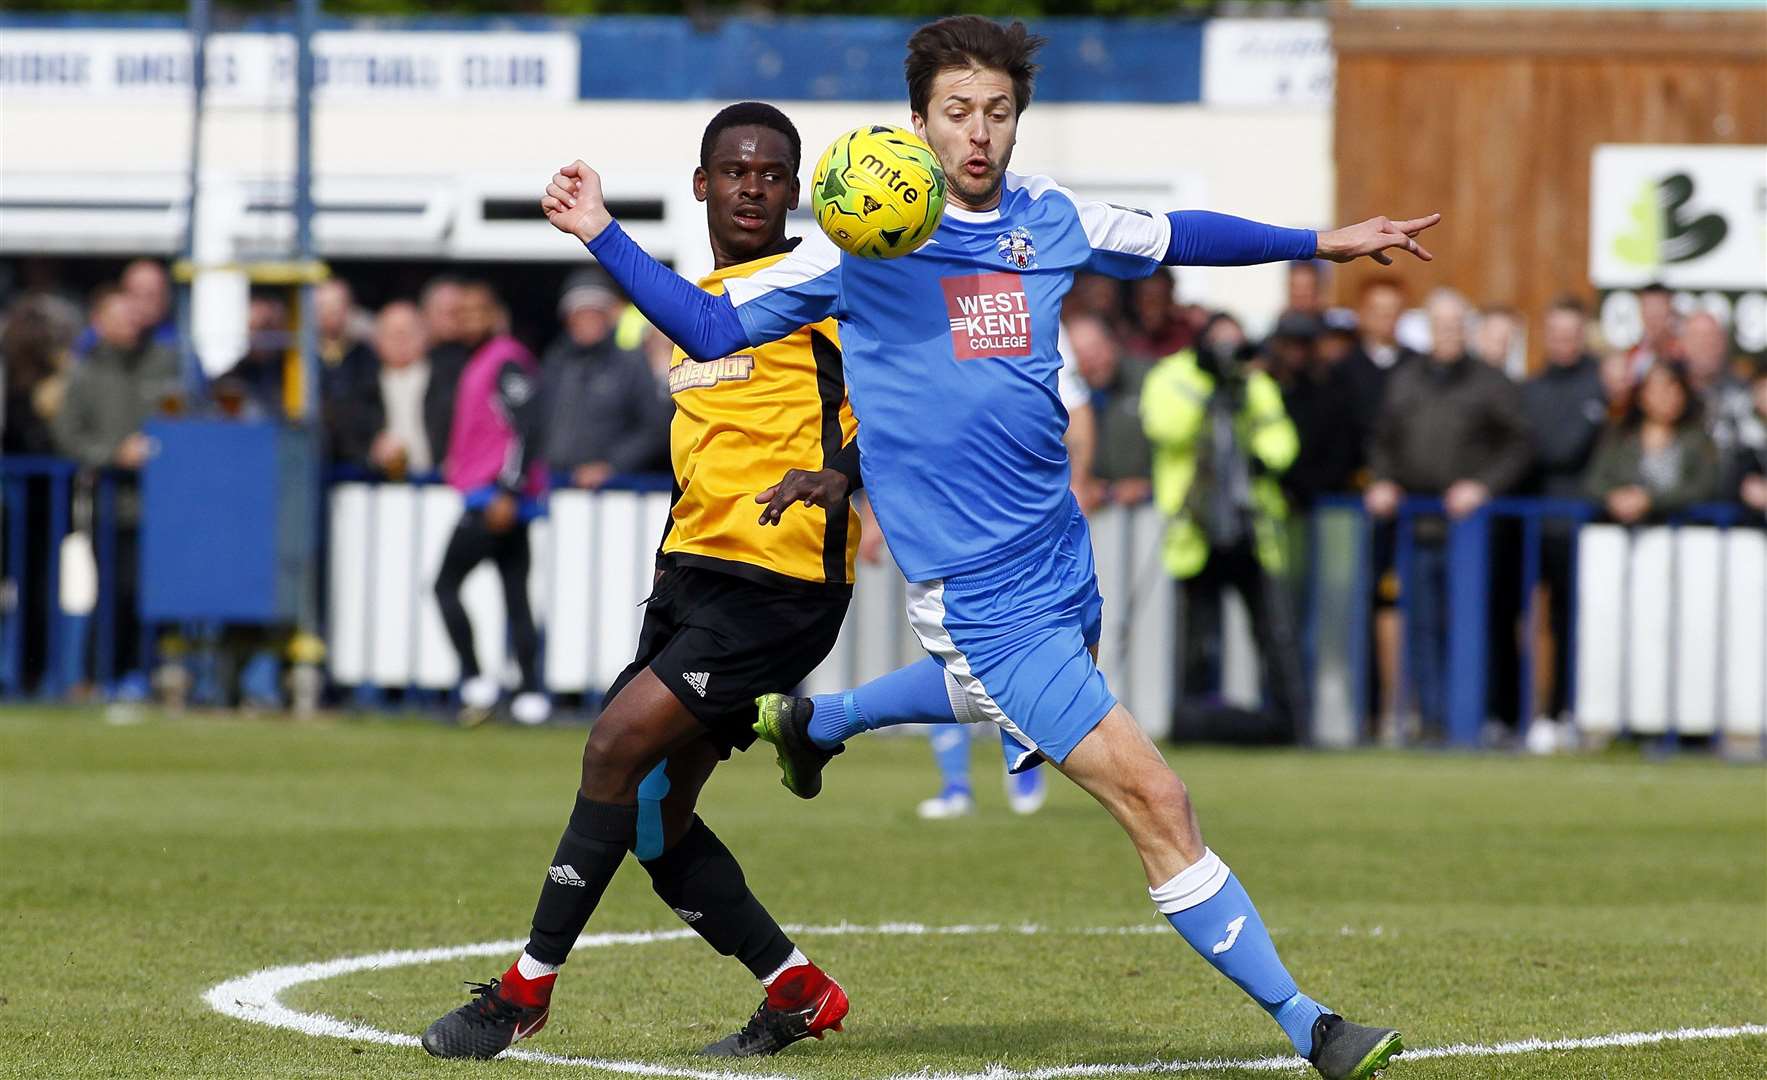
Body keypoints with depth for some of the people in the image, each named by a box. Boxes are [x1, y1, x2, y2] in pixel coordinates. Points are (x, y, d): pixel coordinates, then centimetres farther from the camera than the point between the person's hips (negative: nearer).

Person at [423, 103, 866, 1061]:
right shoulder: (695, 302, 20)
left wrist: (840, 473, -26)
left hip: (780, 584, -9)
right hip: (693, 575, 9)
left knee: (616, 747, -17)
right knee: (652, 813, 4)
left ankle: (527, 989, -11)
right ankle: (798, 992, 17)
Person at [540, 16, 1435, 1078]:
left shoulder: (1051, 218, 4)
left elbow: (1171, 237, 23)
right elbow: (714, 326, -1)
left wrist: (1322, 243, 23)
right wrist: (604, 238, -12)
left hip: (1060, 554, 7)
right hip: (981, 588, -7)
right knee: (1155, 802, -12)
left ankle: (815, 719, 63)